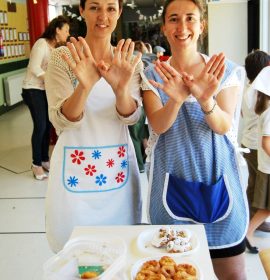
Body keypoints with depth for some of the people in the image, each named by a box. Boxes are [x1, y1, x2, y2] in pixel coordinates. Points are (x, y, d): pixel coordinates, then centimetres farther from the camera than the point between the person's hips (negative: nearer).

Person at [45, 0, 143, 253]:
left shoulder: (128, 60, 2)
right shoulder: (62, 56, -6)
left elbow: (131, 117, -8)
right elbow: (60, 121, -13)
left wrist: (121, 88, -30)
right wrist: (85, 86, -32)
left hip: (119, 168, 3)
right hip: (75, 169, -2)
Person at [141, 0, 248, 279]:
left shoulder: (225, 70, 0)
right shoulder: (153, 75, 0)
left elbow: (223, 126, -11)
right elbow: (158, 125, -13)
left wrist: (205, 99, -32)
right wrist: (176, 99, -34)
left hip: (217, 179, 1)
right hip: (172, 182, 0)